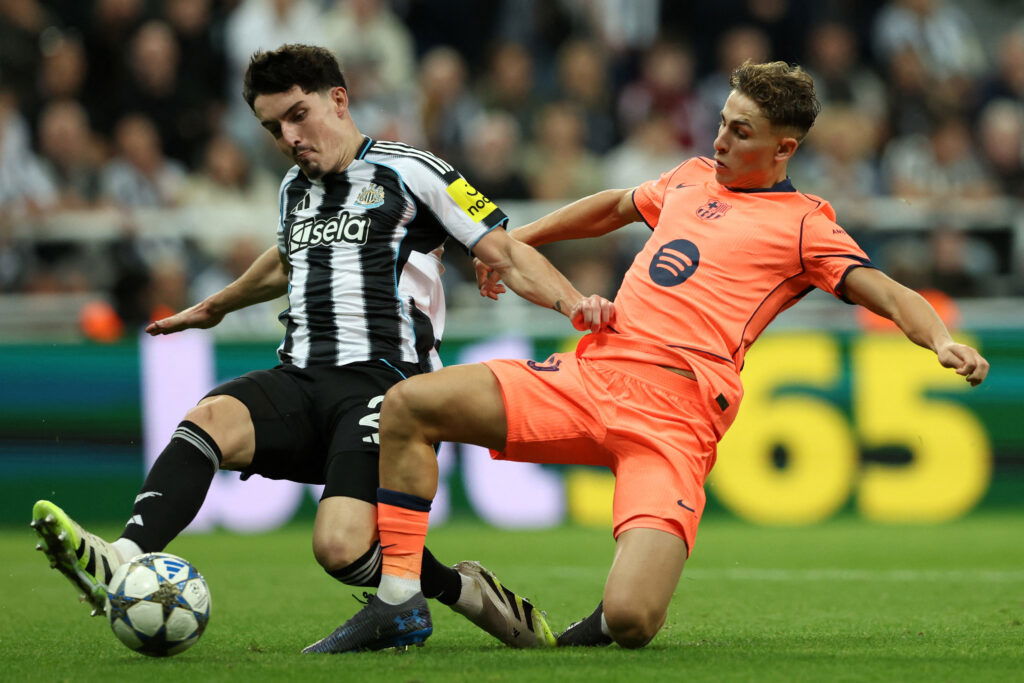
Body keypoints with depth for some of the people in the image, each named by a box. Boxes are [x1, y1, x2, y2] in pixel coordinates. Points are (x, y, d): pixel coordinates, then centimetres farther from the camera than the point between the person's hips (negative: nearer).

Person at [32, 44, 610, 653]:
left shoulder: (410, 173, 1)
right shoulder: (296, 187, 22)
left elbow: (505, 252, -2)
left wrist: (572, 300, -19)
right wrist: (216, 306, 60)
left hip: (381, 382, -6)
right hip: (300, 380, 6)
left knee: (342, 546, -28)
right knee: (210, 418, -29)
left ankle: (469, 591, -1)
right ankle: (124, 562, -48)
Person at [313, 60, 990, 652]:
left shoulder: (805, 224, 5)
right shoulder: (693, 177, 23)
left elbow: (887, 292, -4)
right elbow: (616, 206, 42)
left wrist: (943, 342, -24)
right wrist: (518, 239, 42)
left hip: (675, 415, -6)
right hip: (591, 376, 6)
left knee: (630, 622, -25)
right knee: (409, 404, -11)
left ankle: (618, 611, 14)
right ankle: (400, 596, -4)